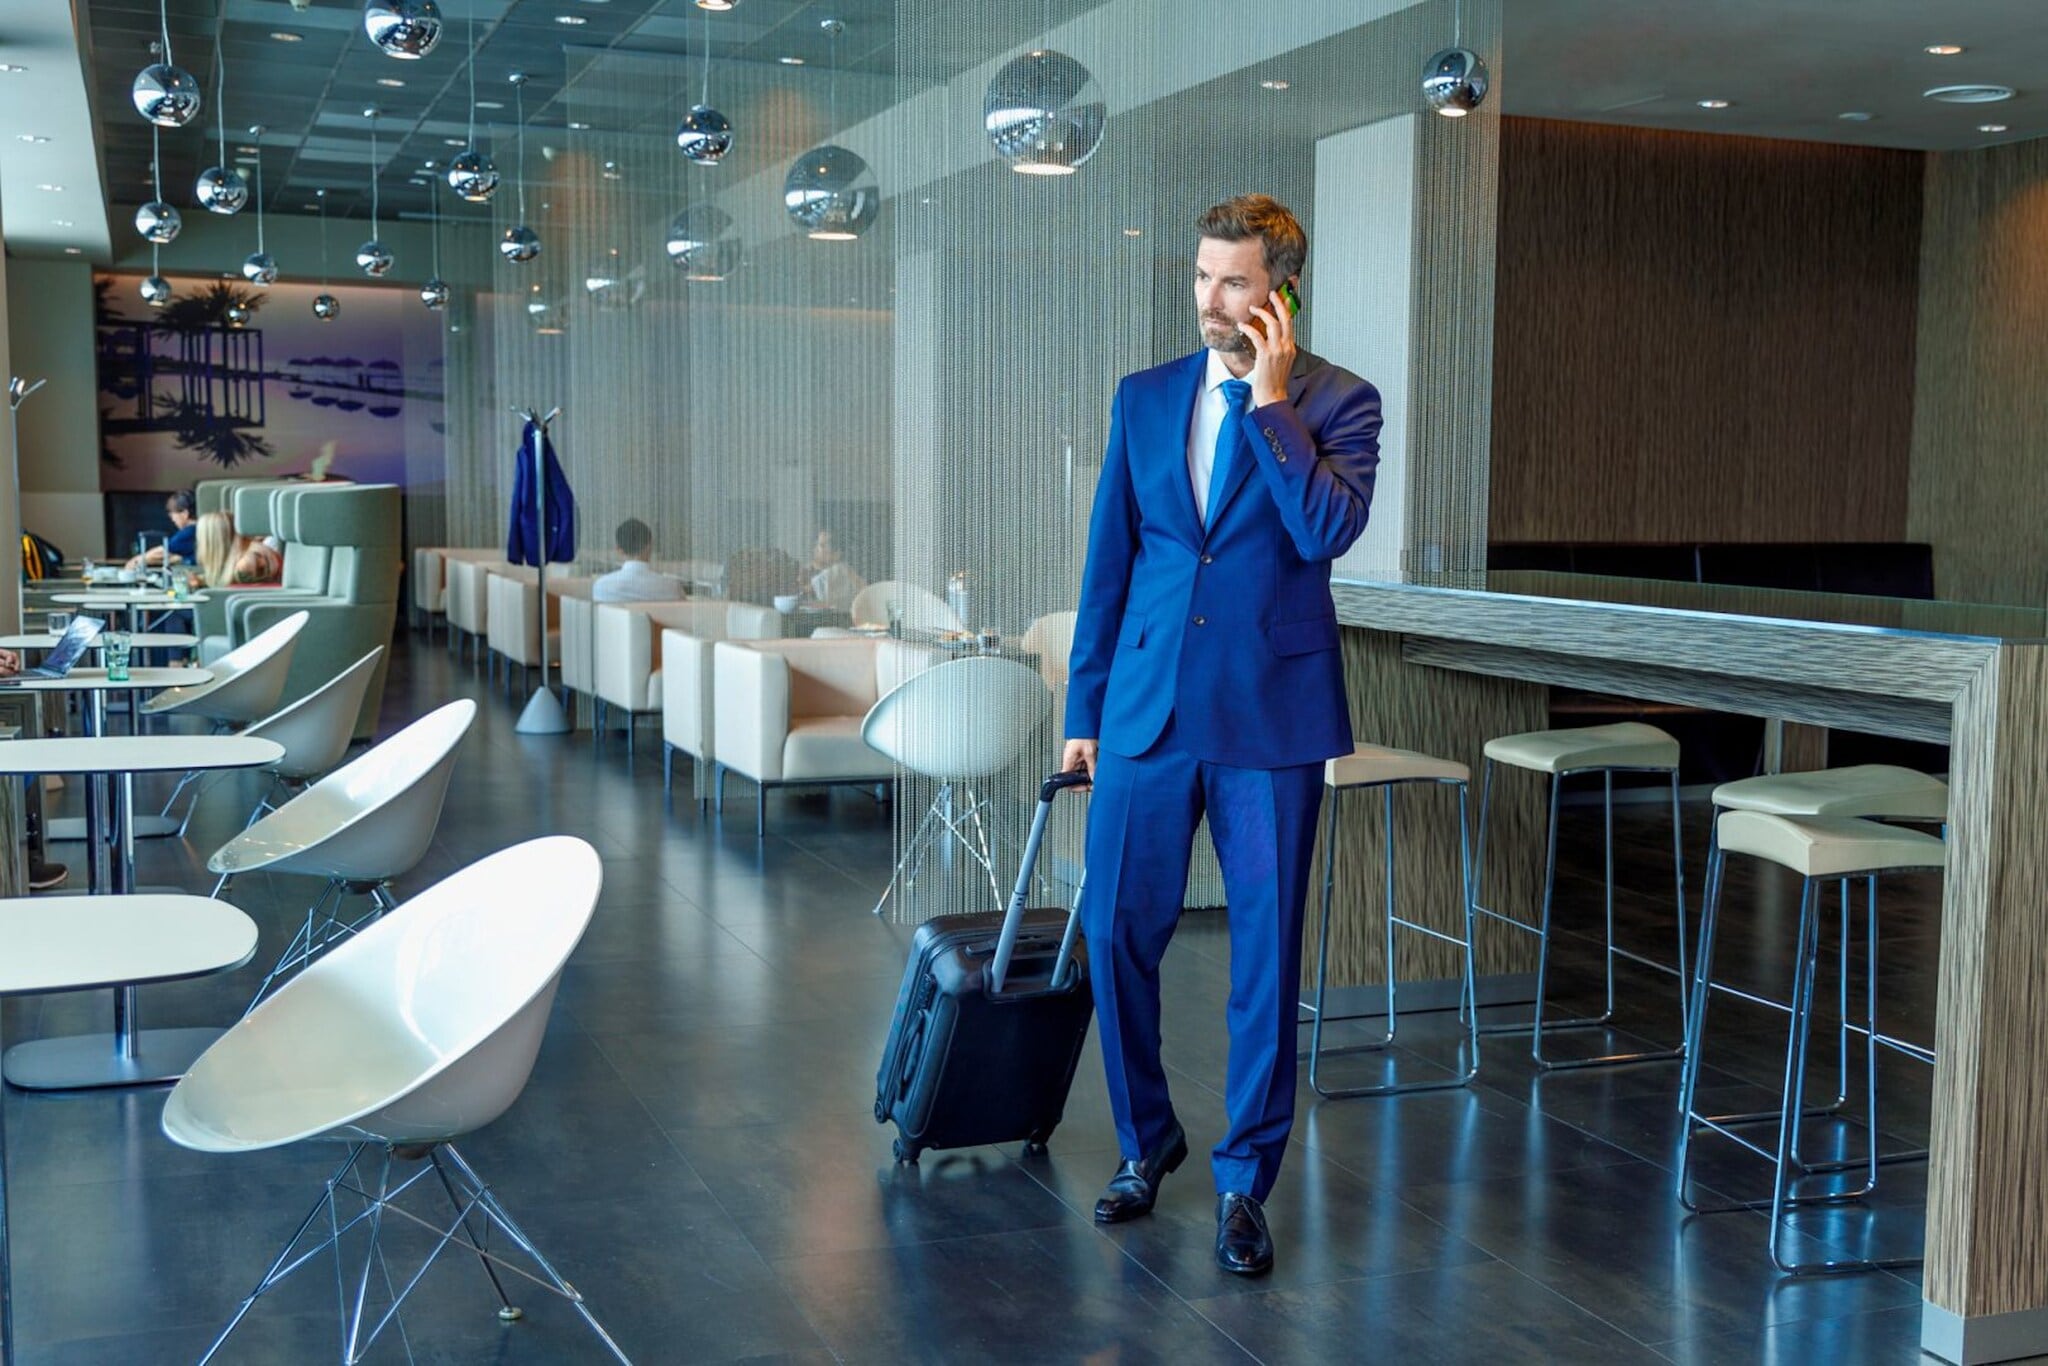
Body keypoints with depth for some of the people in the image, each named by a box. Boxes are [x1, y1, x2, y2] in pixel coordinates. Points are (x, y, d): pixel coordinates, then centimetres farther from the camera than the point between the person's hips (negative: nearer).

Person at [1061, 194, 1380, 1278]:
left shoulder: (1338, 402, -2)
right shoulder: (1145, 398, 9)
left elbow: (1327, 529, -20)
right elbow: (1107, 564, 11)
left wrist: (1272, 398, -15)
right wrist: (1084, 710, 10)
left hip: (1269, 717, -3)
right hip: (1147, 709, 3)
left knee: (1265, 952, 4)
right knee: (1117, 932, 6)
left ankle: (1244, 1180, 19)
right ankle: (1145, 1142, 28)